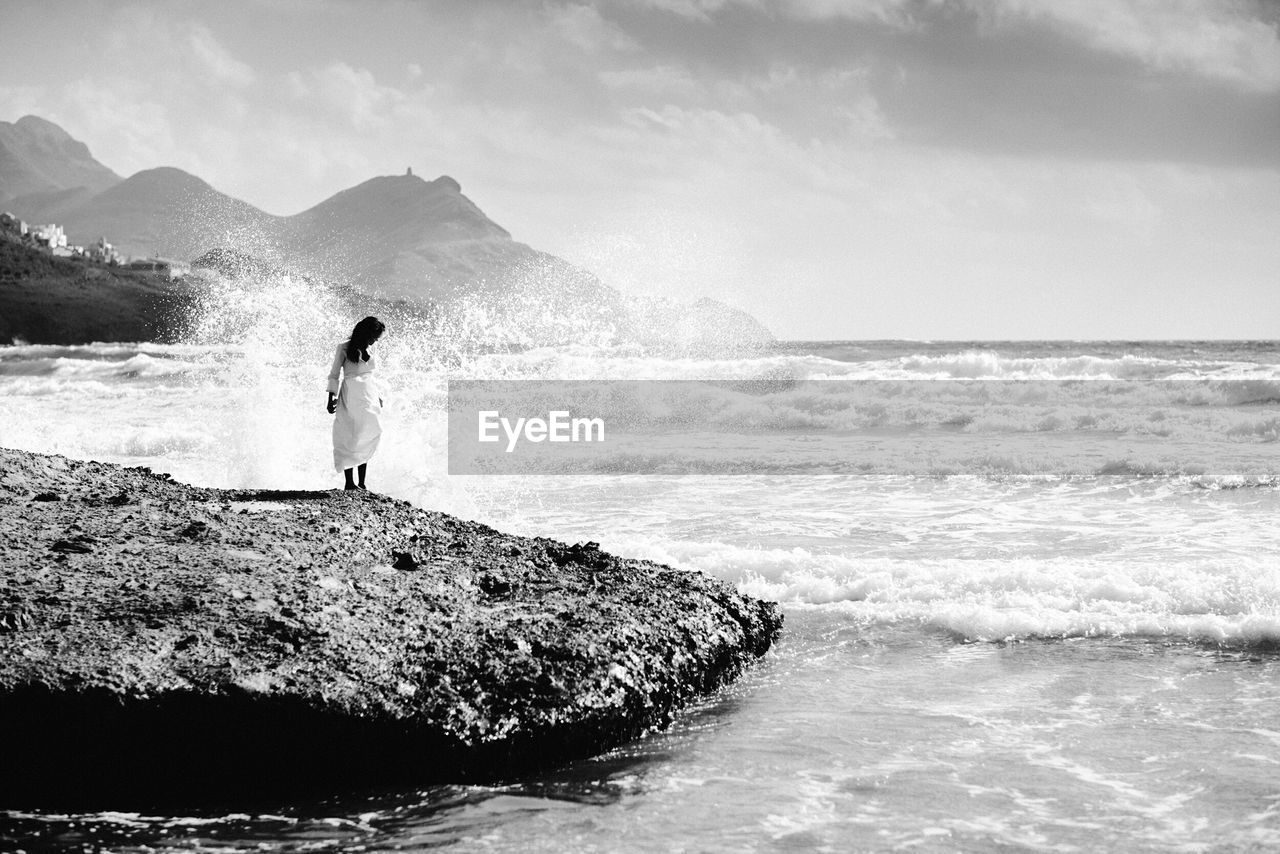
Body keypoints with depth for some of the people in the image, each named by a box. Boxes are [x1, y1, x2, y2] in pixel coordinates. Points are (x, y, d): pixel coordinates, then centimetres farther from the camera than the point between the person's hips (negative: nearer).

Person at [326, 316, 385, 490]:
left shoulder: (368, 350, 16)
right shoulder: (344, 348, 0)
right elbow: (334, 374, 0)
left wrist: (377, 396, 18)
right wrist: (331, 398, -7)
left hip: (369, 397, 6)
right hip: (351, 397, -6)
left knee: (366, 442, 1)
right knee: (350, 440, -9)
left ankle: (361, 484, 1)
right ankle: (350, 482, -9)